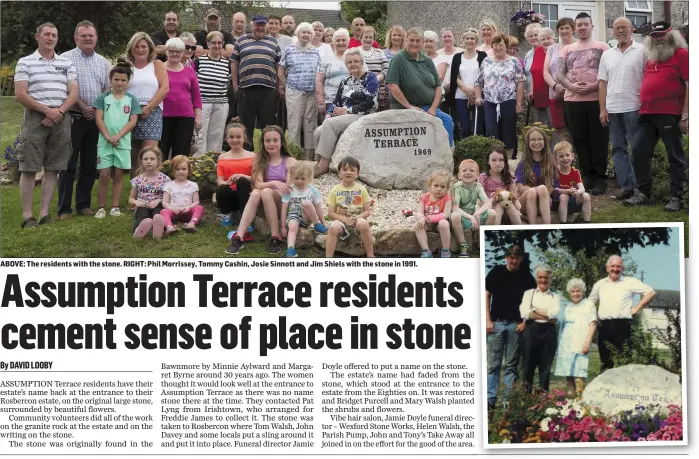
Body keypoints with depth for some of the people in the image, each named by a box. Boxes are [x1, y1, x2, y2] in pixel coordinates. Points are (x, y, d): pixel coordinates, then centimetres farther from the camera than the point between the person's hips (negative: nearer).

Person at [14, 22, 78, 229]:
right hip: (35, 118, -3)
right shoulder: (25, 62, 4)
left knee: (53, 168, 3)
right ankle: (27, 216, -3)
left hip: (61, 119, 3)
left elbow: (73, 93, 5)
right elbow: (20, 94, -5)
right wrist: (46, 110, -13)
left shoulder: (67, 63, 12)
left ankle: (44, 213, 7)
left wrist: (59, 111, -11)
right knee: (29, 168, -5)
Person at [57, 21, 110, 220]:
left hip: (96, 119, 5)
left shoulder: (103, 62, 13)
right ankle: (64, 209, -1)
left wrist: (98, 110, -1)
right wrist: (83, 107, -13)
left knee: (90, 165, 8)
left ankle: (83, 205, 16)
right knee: (69, 164, -4)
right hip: (73, 118, -5)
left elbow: (107, 89, 13)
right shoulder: (66, 58, -2)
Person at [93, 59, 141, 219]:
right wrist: (108, 137, -12)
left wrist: (118, 136, -12)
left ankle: (115, 207, 11)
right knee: (104, 175, -3)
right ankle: (101, 208, 3)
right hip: (105, 142, -1)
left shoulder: (131, 99, 6)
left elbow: (133, 121, -1)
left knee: (118, 175, 5)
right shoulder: (103, 98, 5)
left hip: (123, 142, 1)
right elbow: (99, 118, 0)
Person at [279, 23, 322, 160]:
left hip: (312, 92, 3)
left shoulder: (316, 52, 11)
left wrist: (319, 89, 7)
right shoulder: (289, 50, 3)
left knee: (310, 123, 5)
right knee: (294, 123, -3)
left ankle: (309, 154, 10)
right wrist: (287, 87, 4)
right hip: (294, 92, -3)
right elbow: (280, 73, 6)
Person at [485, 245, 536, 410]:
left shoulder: (526, 276, 4)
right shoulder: (496, 272, 2)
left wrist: (525, 321, -2)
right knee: (493, 364, 0)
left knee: (512, 365, 5)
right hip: (496, 323, -1)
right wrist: (488, 320, -3)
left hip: (516, 325, 1)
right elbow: (486, 295, 4)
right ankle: (490, 399, 1)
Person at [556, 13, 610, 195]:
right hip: (572, 101, 3)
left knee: (598, 140, -2)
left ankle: (600, 177, 3)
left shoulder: (602, 47, 3)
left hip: (597, 100, -3)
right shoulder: (567, 49, 12)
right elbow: (559, 74, 6)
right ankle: (587, 175, 15)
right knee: (580, 140, 6)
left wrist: (593, 86, -16)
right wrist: (572, 86, -12)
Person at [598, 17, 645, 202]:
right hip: (612, 109, 5)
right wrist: (602, 109, 6)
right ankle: (625, 186, 13)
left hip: (634, 108, -5)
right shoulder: (607, 54, 13)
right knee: (618, 148, 7)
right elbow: (603, 83, 13)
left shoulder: (642, 51, -1)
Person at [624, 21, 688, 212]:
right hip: (646, 114, 7)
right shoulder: (651, 58, 20)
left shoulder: (681, 54, -2)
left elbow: (689, 86, -8)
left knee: (675, 156, -1)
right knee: (639, 152, 5)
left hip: (669, 114, -7)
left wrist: (685, 116, -14)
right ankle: (643, 193, 14)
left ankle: (676, 198, 2)